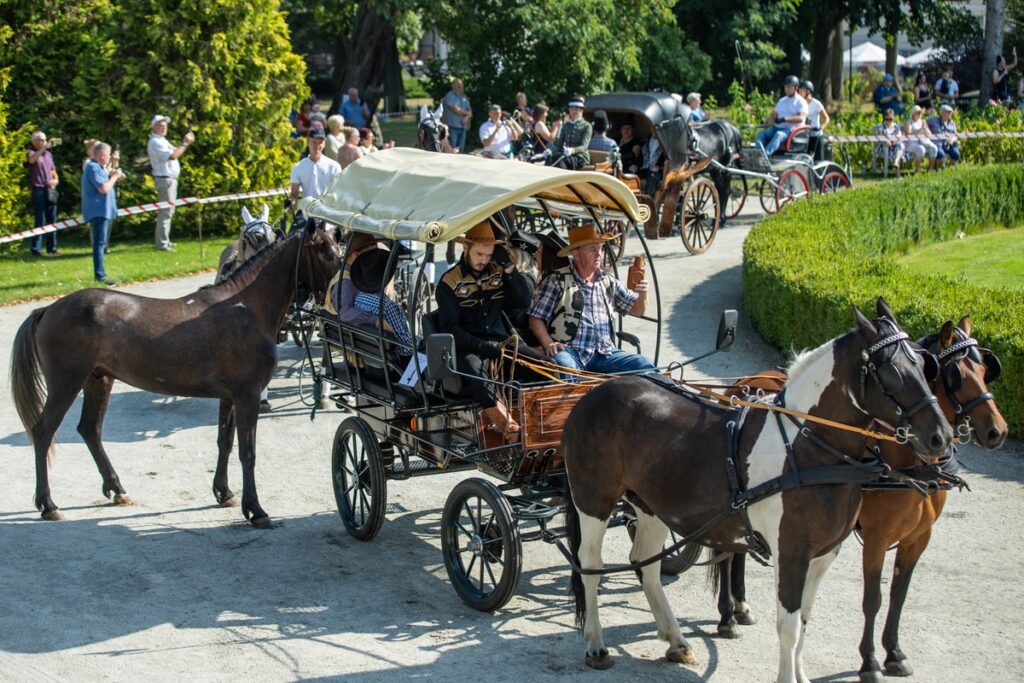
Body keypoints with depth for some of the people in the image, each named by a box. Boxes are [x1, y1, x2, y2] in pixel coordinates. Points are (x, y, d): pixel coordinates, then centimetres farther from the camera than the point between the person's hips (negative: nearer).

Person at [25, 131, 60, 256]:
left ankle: (52, 247, 13)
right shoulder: (32, 153, -1)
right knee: (40, 221, -9)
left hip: (51, 190, 6)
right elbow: (31, 159, -27)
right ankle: (35, 248, -6)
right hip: (38, 190, -6)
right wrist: (45, 147, -36)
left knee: (52, 220, 7)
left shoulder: (49, 154, 17)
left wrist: (55, 180, -1)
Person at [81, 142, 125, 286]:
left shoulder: (97, 167, 18)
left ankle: (100, 274, 21)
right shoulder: (93, 168, -15)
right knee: (99, 243, -13)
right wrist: (114, 177, -10)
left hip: (102, 211, 11)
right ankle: (100, 275, -15)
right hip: (98, 211, -11)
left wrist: (113, 176, 10)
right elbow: (103, 188, -22)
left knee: (100, 243, 15)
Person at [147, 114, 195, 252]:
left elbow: (175, 152, 19)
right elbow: (172, 156, -24)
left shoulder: (162, 141, 19)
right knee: (165, 212, -11)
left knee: (168, 211, 15)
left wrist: (186, 142, 5)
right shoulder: (155, 142, -14)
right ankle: (161, 243, -11)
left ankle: (163, 240, 22)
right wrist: (184, 144, -17)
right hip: (164, 179, -11)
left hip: (171, 179, 11)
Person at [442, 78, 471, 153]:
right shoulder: (450, 96, -5)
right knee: (452, 150, -12)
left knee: (461, 149, 6)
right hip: (452, 127, -7)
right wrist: (466, 113, 1)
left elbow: (470, 111, 13)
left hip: (463, 127, 7)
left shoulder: (464, 97, 16)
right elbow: (455, 110, -15)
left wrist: (467, 117, -10)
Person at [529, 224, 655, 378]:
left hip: (603, 353, 5)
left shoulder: (608, 281, 19)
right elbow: (536, 318, 3)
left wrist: (642, 294, 0)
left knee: (645, 367, -14)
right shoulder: (557, 281, 4)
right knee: (566, 368, -40)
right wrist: (548, 343, -14)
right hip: (569, 351, -5)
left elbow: (636, 310, 22)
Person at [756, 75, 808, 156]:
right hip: (777, 128, 7)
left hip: (791, 129, -7)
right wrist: (770, 121, -3)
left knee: (778, 135, -38)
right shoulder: (782, 101, 24)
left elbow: (801, 118, -14)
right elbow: (774, 115, 22)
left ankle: (766, 153, -60)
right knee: (761, 134, -19)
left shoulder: (801, 102, 2)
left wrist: (785, 119, -25)